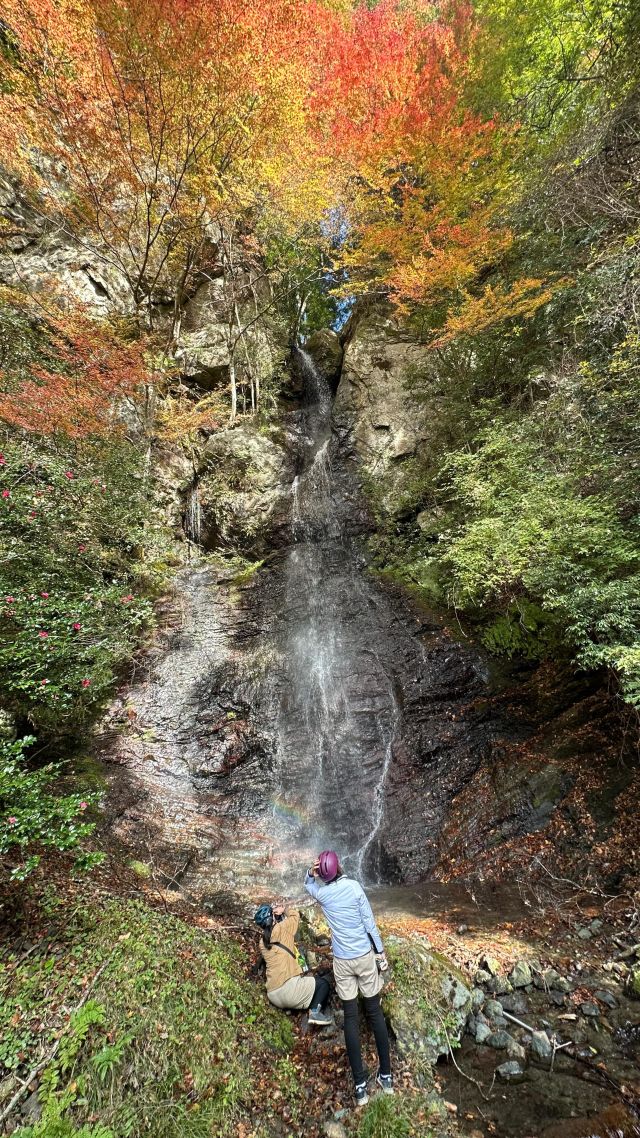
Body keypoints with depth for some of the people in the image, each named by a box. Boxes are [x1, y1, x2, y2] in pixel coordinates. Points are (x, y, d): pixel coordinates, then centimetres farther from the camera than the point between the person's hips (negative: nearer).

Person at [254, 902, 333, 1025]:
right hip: (289, 987, -8)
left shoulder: (262, 942, 11)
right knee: (323, 983, 8)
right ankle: (316, 1012, -11)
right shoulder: (281, 928, -10)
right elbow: (295, 916, 6)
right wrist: (284, 911, 24)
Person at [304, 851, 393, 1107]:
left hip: (342, 961, 1)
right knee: (375, 1013, 14)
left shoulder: (321, 893, -10)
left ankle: (360, 1085, 13)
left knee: (350, 1018, 10)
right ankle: (386, 1075, 24)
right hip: (365, 956, -1)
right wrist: (381, 952, 1)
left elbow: (308, 884, 14)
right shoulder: (354, 886, -16)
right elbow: (370, 922, -10)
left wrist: (311, 872, -6)